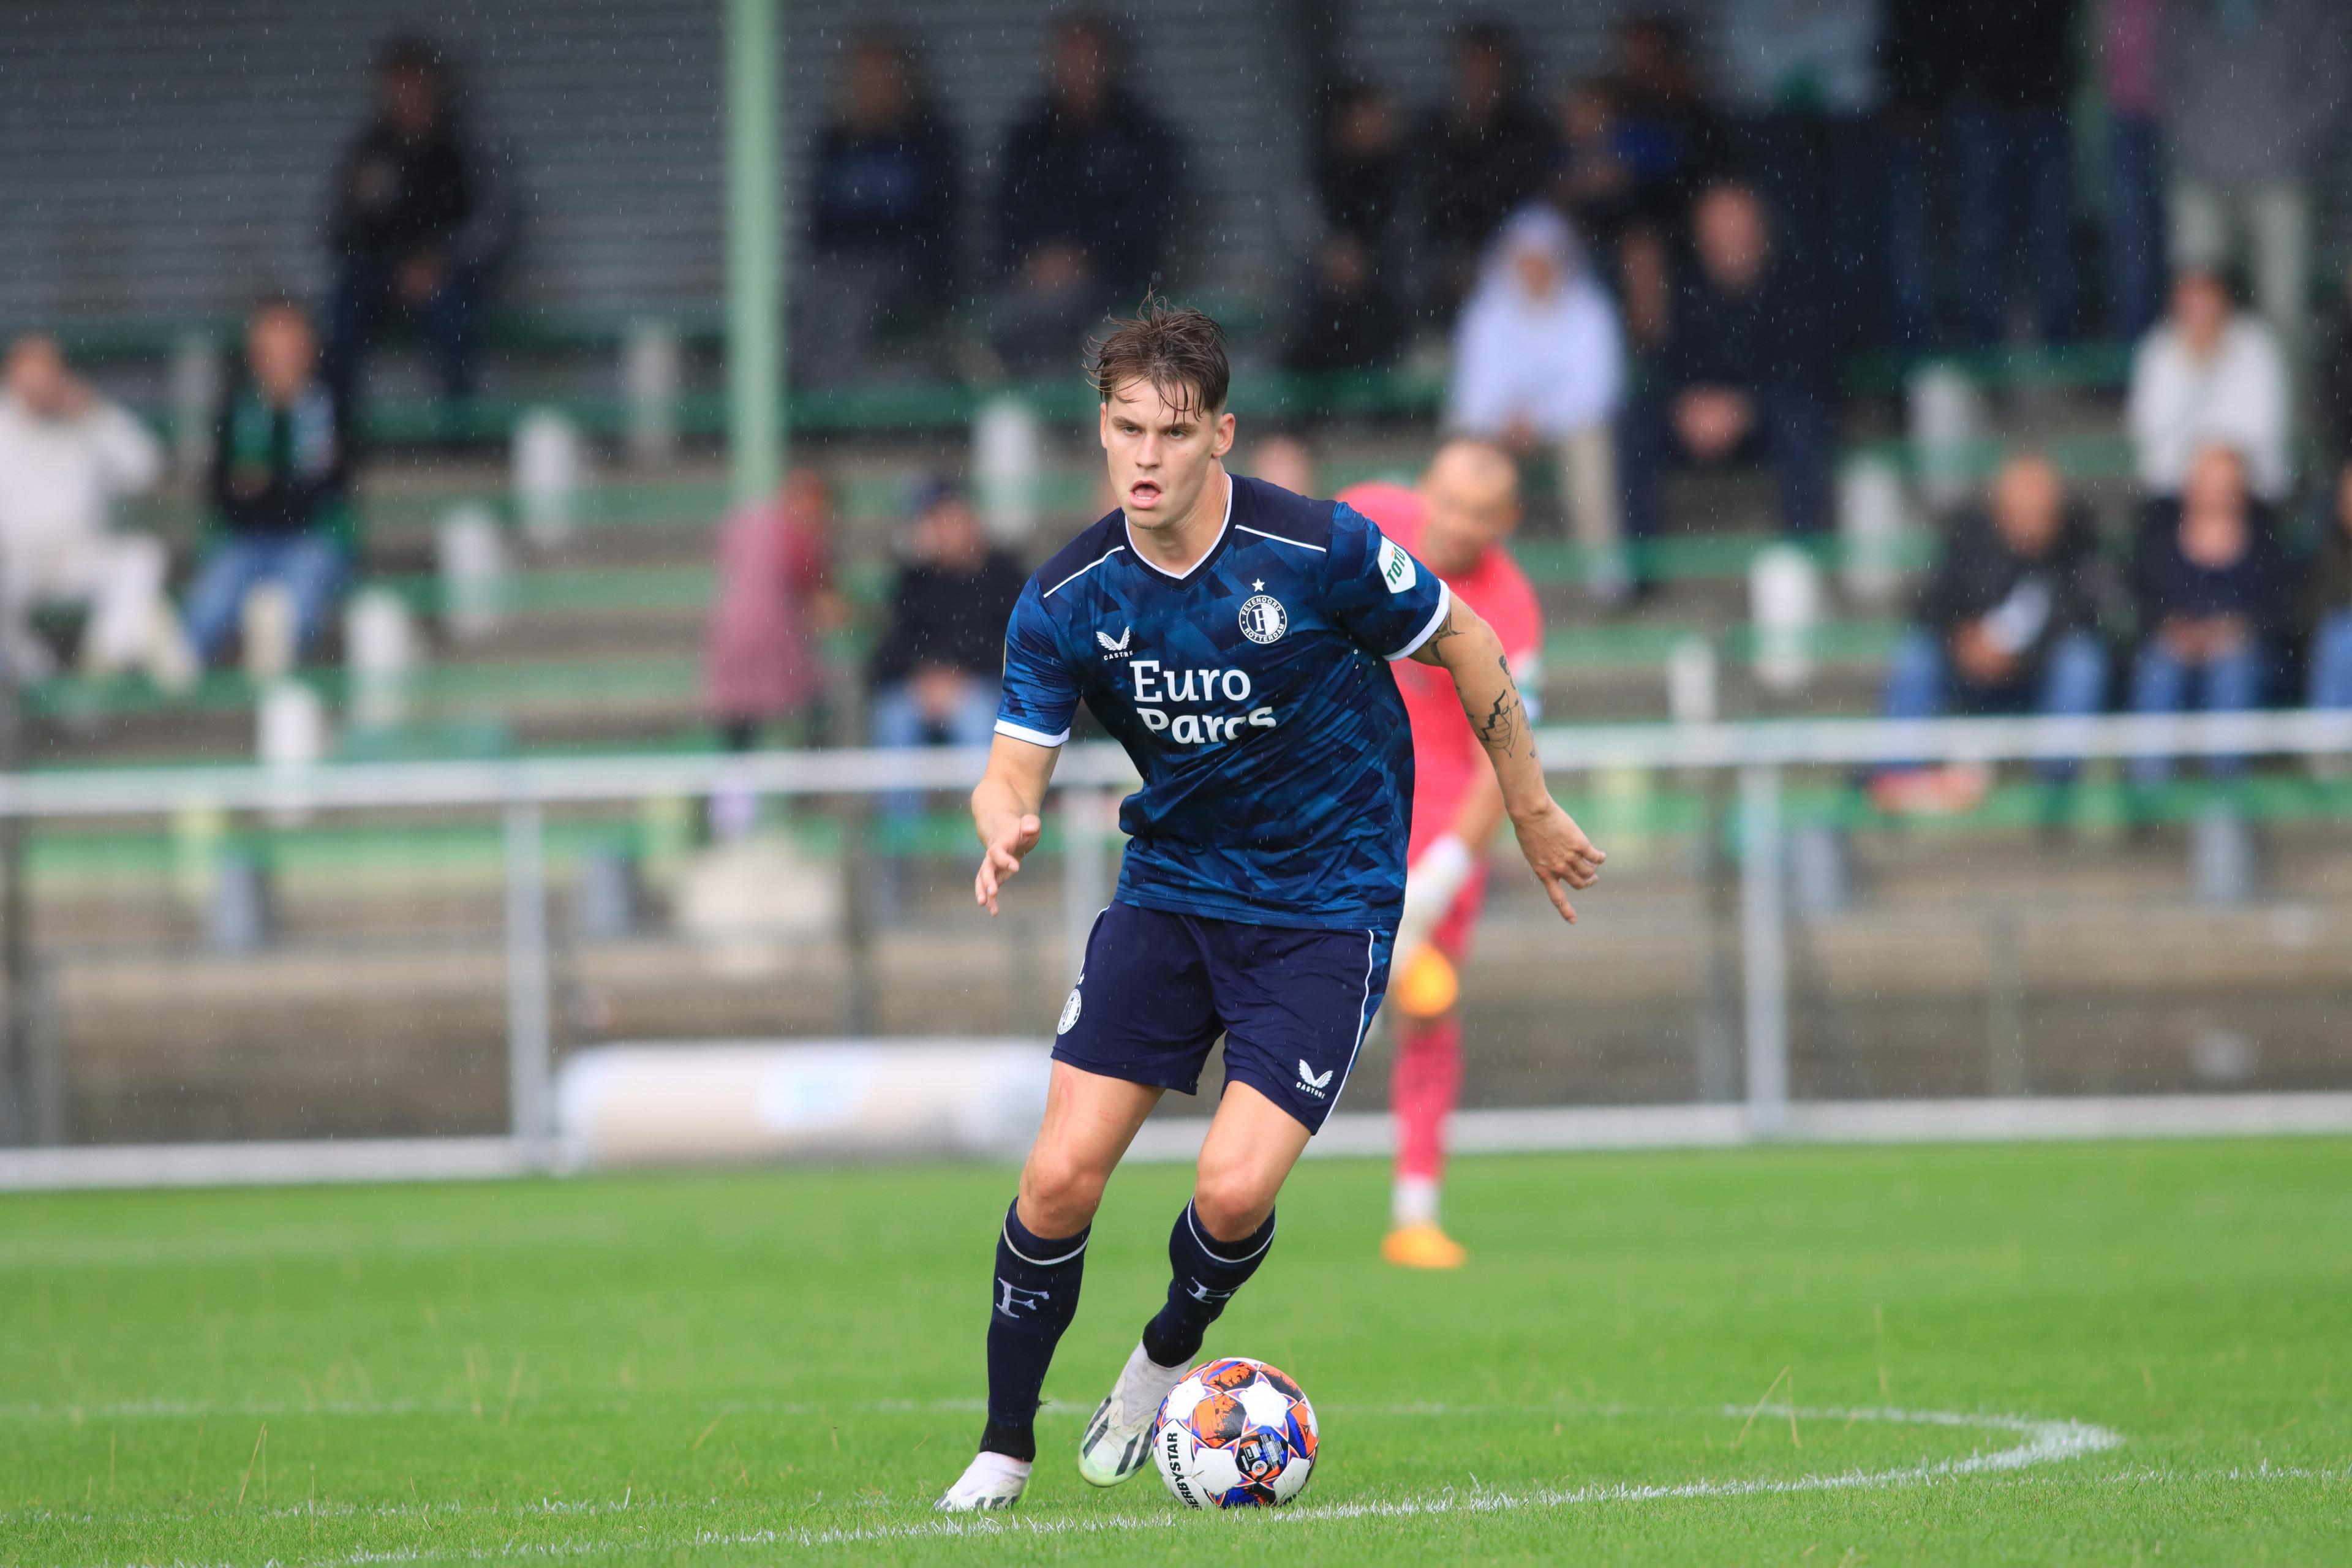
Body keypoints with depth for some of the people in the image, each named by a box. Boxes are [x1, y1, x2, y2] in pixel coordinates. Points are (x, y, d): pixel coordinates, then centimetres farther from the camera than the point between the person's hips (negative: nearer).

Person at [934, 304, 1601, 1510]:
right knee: (1061, 1175, -8)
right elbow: (1014, 766, -7)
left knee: (1233, 1190, -17)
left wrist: (1531, 812, 7)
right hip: (1170, 888, 3)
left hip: (1325, 903, -3)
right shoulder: (1067, 601, -8)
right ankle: (1005, 1446, 11)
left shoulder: (1319, 550, -18)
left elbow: (1463, 643, -2)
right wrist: (1005, 829, -32)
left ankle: (1166, 1358, 17)